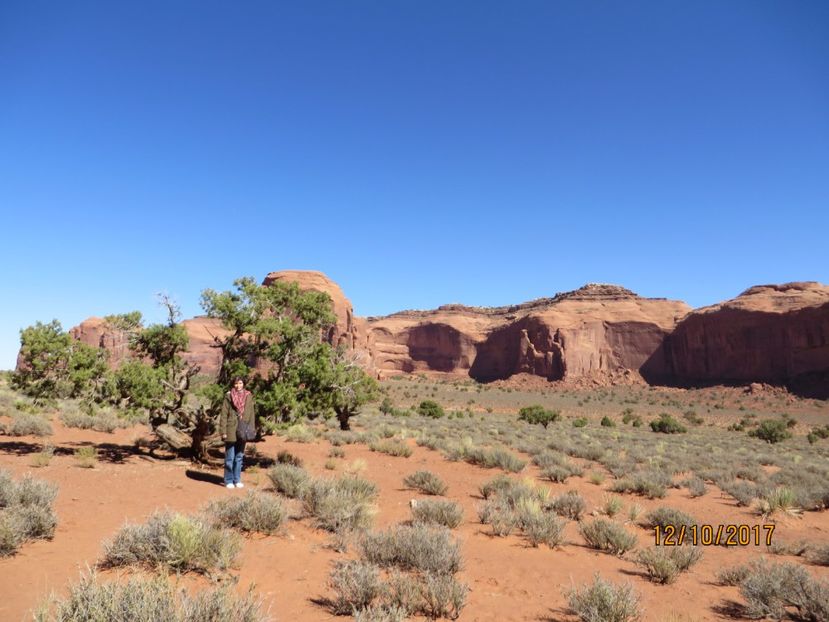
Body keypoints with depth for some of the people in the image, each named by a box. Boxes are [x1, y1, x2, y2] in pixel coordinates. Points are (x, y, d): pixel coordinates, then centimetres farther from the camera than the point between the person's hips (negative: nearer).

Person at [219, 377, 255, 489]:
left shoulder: (248, 396, 4)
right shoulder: (228, 396, -5)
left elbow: (251, 414, 8)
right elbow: (223, 415, -6)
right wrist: (223, 432, -10)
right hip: (231, 431, -3)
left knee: (239, 457, 12)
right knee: (230, 457, 4)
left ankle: (237, 480, 23)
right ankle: (229, 481, 15)